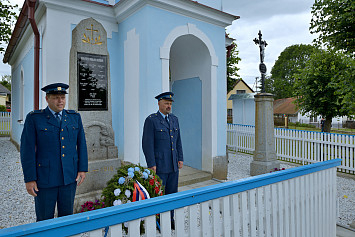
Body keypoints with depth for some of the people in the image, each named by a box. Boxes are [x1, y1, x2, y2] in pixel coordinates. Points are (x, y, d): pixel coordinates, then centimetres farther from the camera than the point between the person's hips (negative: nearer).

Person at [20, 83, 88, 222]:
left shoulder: (74, 117, 5)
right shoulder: (34, 118, -4)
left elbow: (81, 144, 8)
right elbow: (27, 149, -6)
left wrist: (82, 169, 2)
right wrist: (29, 179, -9)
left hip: (70, 177, 3)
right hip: (45, 178, -2)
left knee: (67, 217, 14)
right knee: (44, 220, 9)